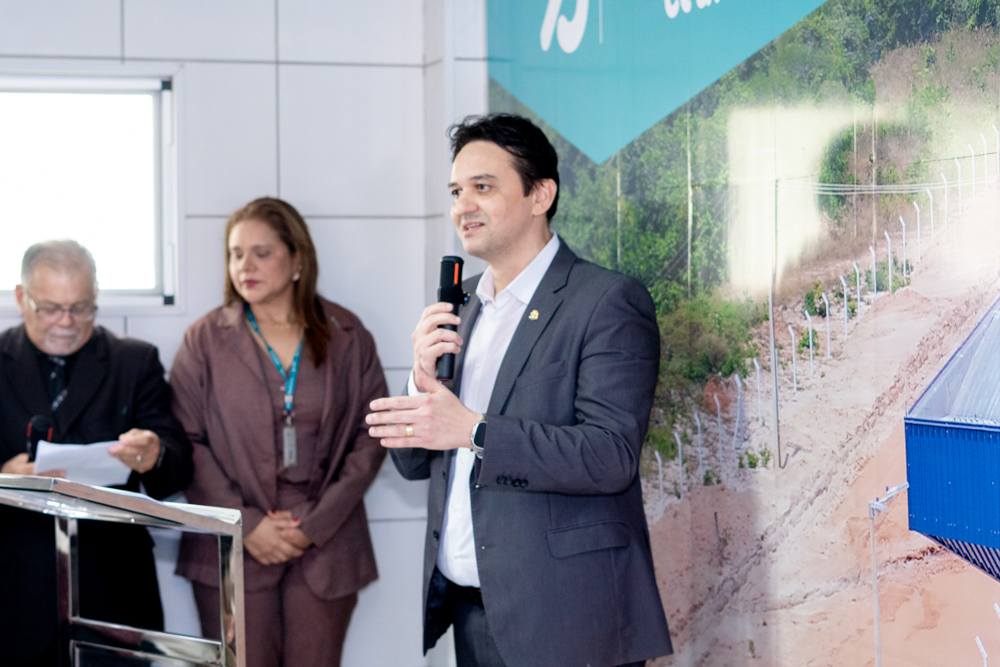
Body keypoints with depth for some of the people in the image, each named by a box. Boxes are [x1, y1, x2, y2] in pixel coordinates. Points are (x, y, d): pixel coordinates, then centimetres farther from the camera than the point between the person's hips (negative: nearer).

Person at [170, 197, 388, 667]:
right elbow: (187, 444, 0)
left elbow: (371, 437, 3)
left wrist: (316, 524, -7)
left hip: (326, 544, 1)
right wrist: (245, 524, -9)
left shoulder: (348, 338, 7)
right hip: (231, 545, -1)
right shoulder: (205, 340, 6)